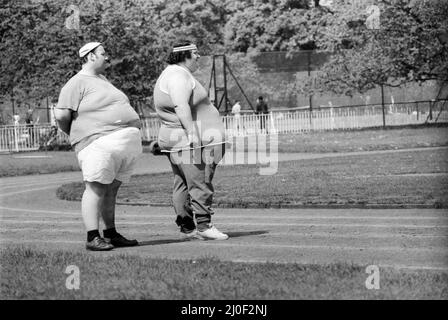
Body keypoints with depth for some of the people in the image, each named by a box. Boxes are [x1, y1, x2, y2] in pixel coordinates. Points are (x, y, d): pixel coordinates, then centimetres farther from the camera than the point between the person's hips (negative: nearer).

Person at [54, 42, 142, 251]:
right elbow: (61, 115, -11)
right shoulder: (77, 83, -5)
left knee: (111, 189, 10)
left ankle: (111, 234, 14)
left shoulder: (102, 80, 23)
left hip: (127, 143, 8)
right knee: (96, 188, -10)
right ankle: (93, 238, -10)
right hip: (100, 144, -8)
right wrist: (75, 135, 5)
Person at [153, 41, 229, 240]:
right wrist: (192, 134, -28)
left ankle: (187, 227, 9)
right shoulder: (180, 76, -13)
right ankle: (203, 226, -13)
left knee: (183, 185, 8)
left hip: (175, 140, 11)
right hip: (189, 140, -11)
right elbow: (181, 106, -25)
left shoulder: (169, 75, 22)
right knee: (199, 183, -11)